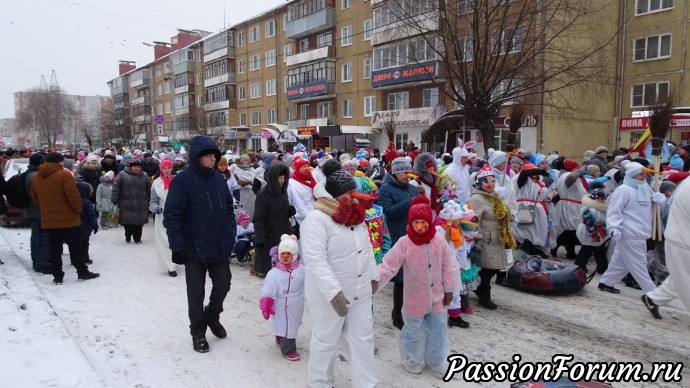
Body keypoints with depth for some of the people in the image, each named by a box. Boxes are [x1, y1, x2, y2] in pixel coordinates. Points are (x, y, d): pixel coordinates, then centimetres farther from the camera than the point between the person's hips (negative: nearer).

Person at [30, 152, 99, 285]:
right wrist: (78, 210, -4)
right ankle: (82, 272, 11)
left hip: (48, 220, 6)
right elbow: (73, 196, -18)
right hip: (68, 219, -6)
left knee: (54, 248, 10)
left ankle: (57, 276, 13)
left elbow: (35, 197, 16)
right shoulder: (64, 175, -15)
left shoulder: (36, 177, 8)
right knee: (75, 247, 4)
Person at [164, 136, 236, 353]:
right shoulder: (183, 180, -13)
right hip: (194, 248, -5)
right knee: (196, 292, 9)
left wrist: (231, 234, 8)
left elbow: (228, 208, 13)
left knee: (223, 283, 14)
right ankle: (198, 331, 27)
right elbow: (172, 215, -15)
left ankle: (212, 316, 40)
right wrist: (177, 245, -19)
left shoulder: (219, 178, 5)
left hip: (220, 246, 5)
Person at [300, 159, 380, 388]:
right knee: (326, 340, 12)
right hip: (329, 294, -7)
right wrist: (334, 292, -32)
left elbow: (366, 248, 16)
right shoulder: (316, 220, -22)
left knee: (363, 338, 14)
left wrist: (373, 275, 16)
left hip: (360, 292, 7)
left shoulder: (354, 215, 5)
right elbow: (316, 261, -28)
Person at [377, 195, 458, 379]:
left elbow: (449, 266, 0)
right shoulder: (404, 242, -17)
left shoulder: (439, 240, -9)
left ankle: (437, 364, 36)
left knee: (438, 331, 15)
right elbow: (388, 266, -18)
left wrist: (449, 289, 3)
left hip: (437, 297, 3)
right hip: (415, 299, -2)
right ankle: (412, 362, 38)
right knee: (414, 332, 14)